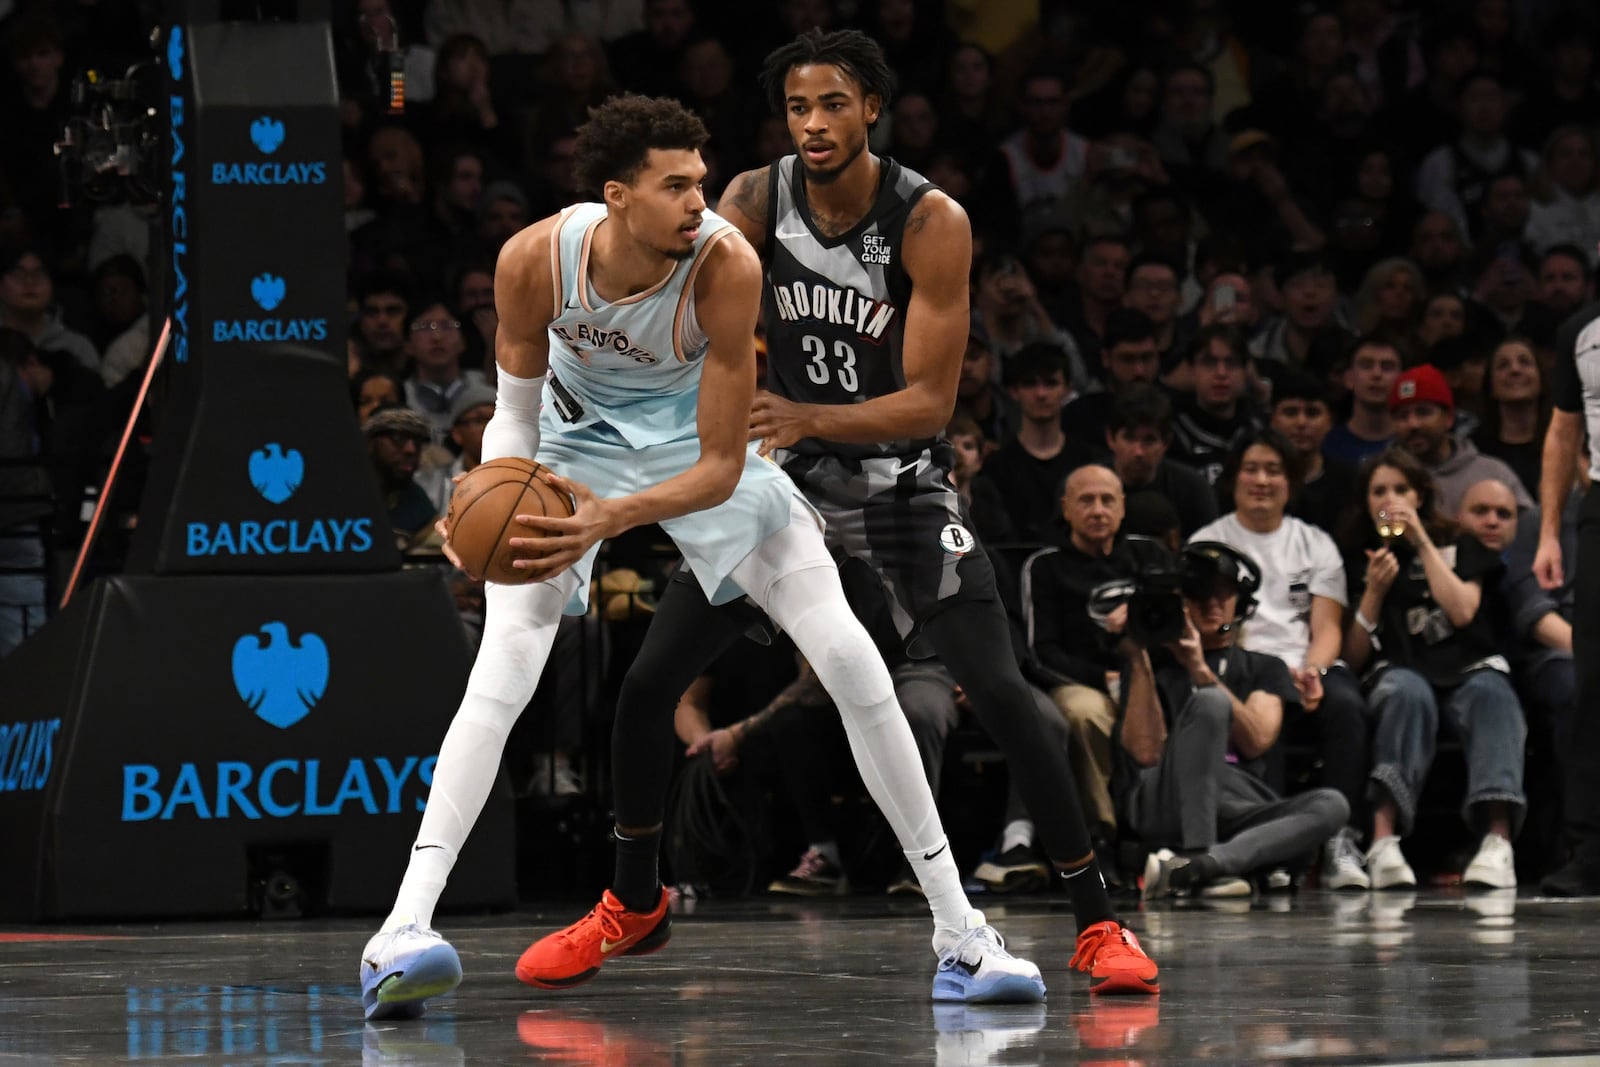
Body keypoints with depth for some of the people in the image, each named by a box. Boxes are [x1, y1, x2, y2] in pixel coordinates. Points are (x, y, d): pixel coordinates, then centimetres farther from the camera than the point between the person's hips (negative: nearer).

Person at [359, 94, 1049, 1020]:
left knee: (856, 665, -8)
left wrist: (612, 518, -44)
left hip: (696, 450, 0)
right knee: (499, 680, -21)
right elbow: (518, 405, -9)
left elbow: (721, 466, -28)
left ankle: (962, 936, 0)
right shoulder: (536, 260, -27)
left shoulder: (725, 265, -32)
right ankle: (404, 929, -25)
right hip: (578, 445, 0)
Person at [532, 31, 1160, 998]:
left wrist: (809, 417, -37)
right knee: (647, 685, -1)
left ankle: (1098, 922, -8)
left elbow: (930, 401, -23)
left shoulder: (932, 223, -20)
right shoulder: (755, 201, -11)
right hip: (784, 471, 3)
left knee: (1000, 693, -18)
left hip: (901, 475, -3)